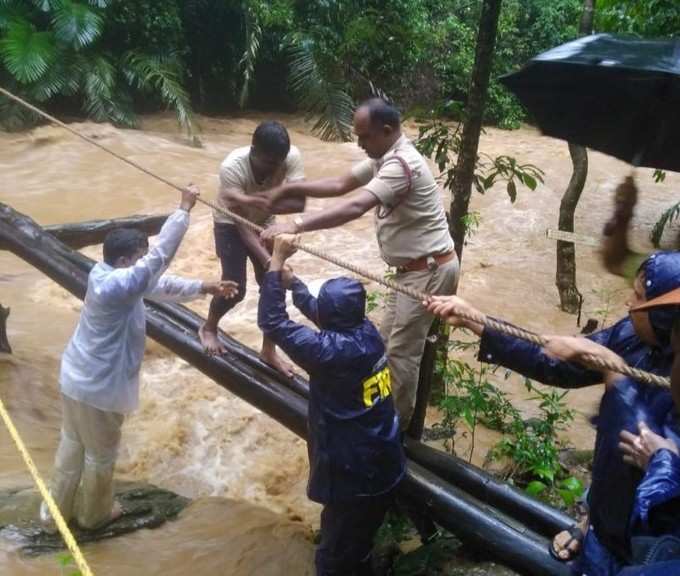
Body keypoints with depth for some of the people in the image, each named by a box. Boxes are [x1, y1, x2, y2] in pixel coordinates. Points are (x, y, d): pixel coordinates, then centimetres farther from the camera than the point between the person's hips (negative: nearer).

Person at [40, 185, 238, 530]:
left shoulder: (104, 274, -1)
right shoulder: (117, 285, -30)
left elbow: (160, 285, 6)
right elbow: (161, 257, -33)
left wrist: (203, 288, 4)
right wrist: (184, 208, -29)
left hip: (76, 378, 9)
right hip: (98, 388, -9)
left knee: (72, 444, 25)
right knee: (101, 455, 15)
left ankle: (55, 511, 40)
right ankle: (95, 514, 38)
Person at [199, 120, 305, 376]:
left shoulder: (291, 157, -28)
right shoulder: (232, 167, -37)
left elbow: (299, 203, -31)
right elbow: (241, 222, -37)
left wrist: (264, 203, -47)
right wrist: (268, 260, -46)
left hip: (263, 222, 4)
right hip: (231, 224, -4)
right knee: (235, 289, -6)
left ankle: (268, 350, 15)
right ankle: (208, 328, 25)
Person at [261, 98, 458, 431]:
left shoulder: (401, 164, -26)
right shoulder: (384, 158, 8)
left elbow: (355, 207, -38)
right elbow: (341, 185, 14)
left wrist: (296, 225, -43)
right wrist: (291, 188, 5)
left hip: (429, 270, -11)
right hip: (413, 268, 11)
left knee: (400, 352, -2)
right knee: (387, 342, 19)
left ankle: (395, 427, 14)